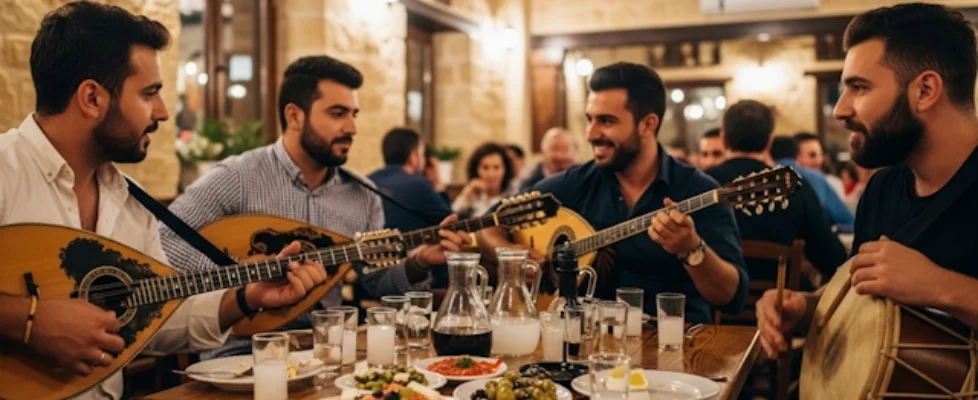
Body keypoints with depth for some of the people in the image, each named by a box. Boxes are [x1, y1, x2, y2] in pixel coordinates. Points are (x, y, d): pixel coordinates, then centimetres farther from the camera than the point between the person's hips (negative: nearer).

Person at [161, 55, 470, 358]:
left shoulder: (363, 194, 4)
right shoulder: (235, 178, -10)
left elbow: (374, 285, 6)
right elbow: (158, 244, -15)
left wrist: (416, 263, -12)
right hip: (246, 349, -5)